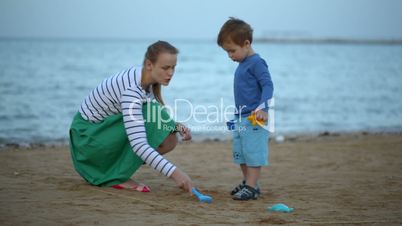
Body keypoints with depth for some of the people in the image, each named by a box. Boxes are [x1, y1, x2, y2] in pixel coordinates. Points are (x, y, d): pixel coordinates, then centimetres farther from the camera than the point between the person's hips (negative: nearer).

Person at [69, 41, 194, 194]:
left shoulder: (146, 79, -7)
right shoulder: (131, 89, -33)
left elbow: (161, 117, 9)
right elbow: (139, 145, -41)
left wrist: (177, 126, -12)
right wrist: (174, 172, -46)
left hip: (106, 127, 8)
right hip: (87, 134, -8)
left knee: (169, 140, -7)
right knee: (150, 115, -26)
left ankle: (106, 169, 5)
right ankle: (118, 176, -15)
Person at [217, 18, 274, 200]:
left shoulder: (256, 63, -13)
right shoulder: (242, 64, 15)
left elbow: (268, 85, -20)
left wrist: (262, 107, -33)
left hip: (254, 119, -10)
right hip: (240, 117, 10)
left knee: (253, 153, -7)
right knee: (240, 153, 15)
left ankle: (251, 187, -5)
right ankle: (248, 183, 26)